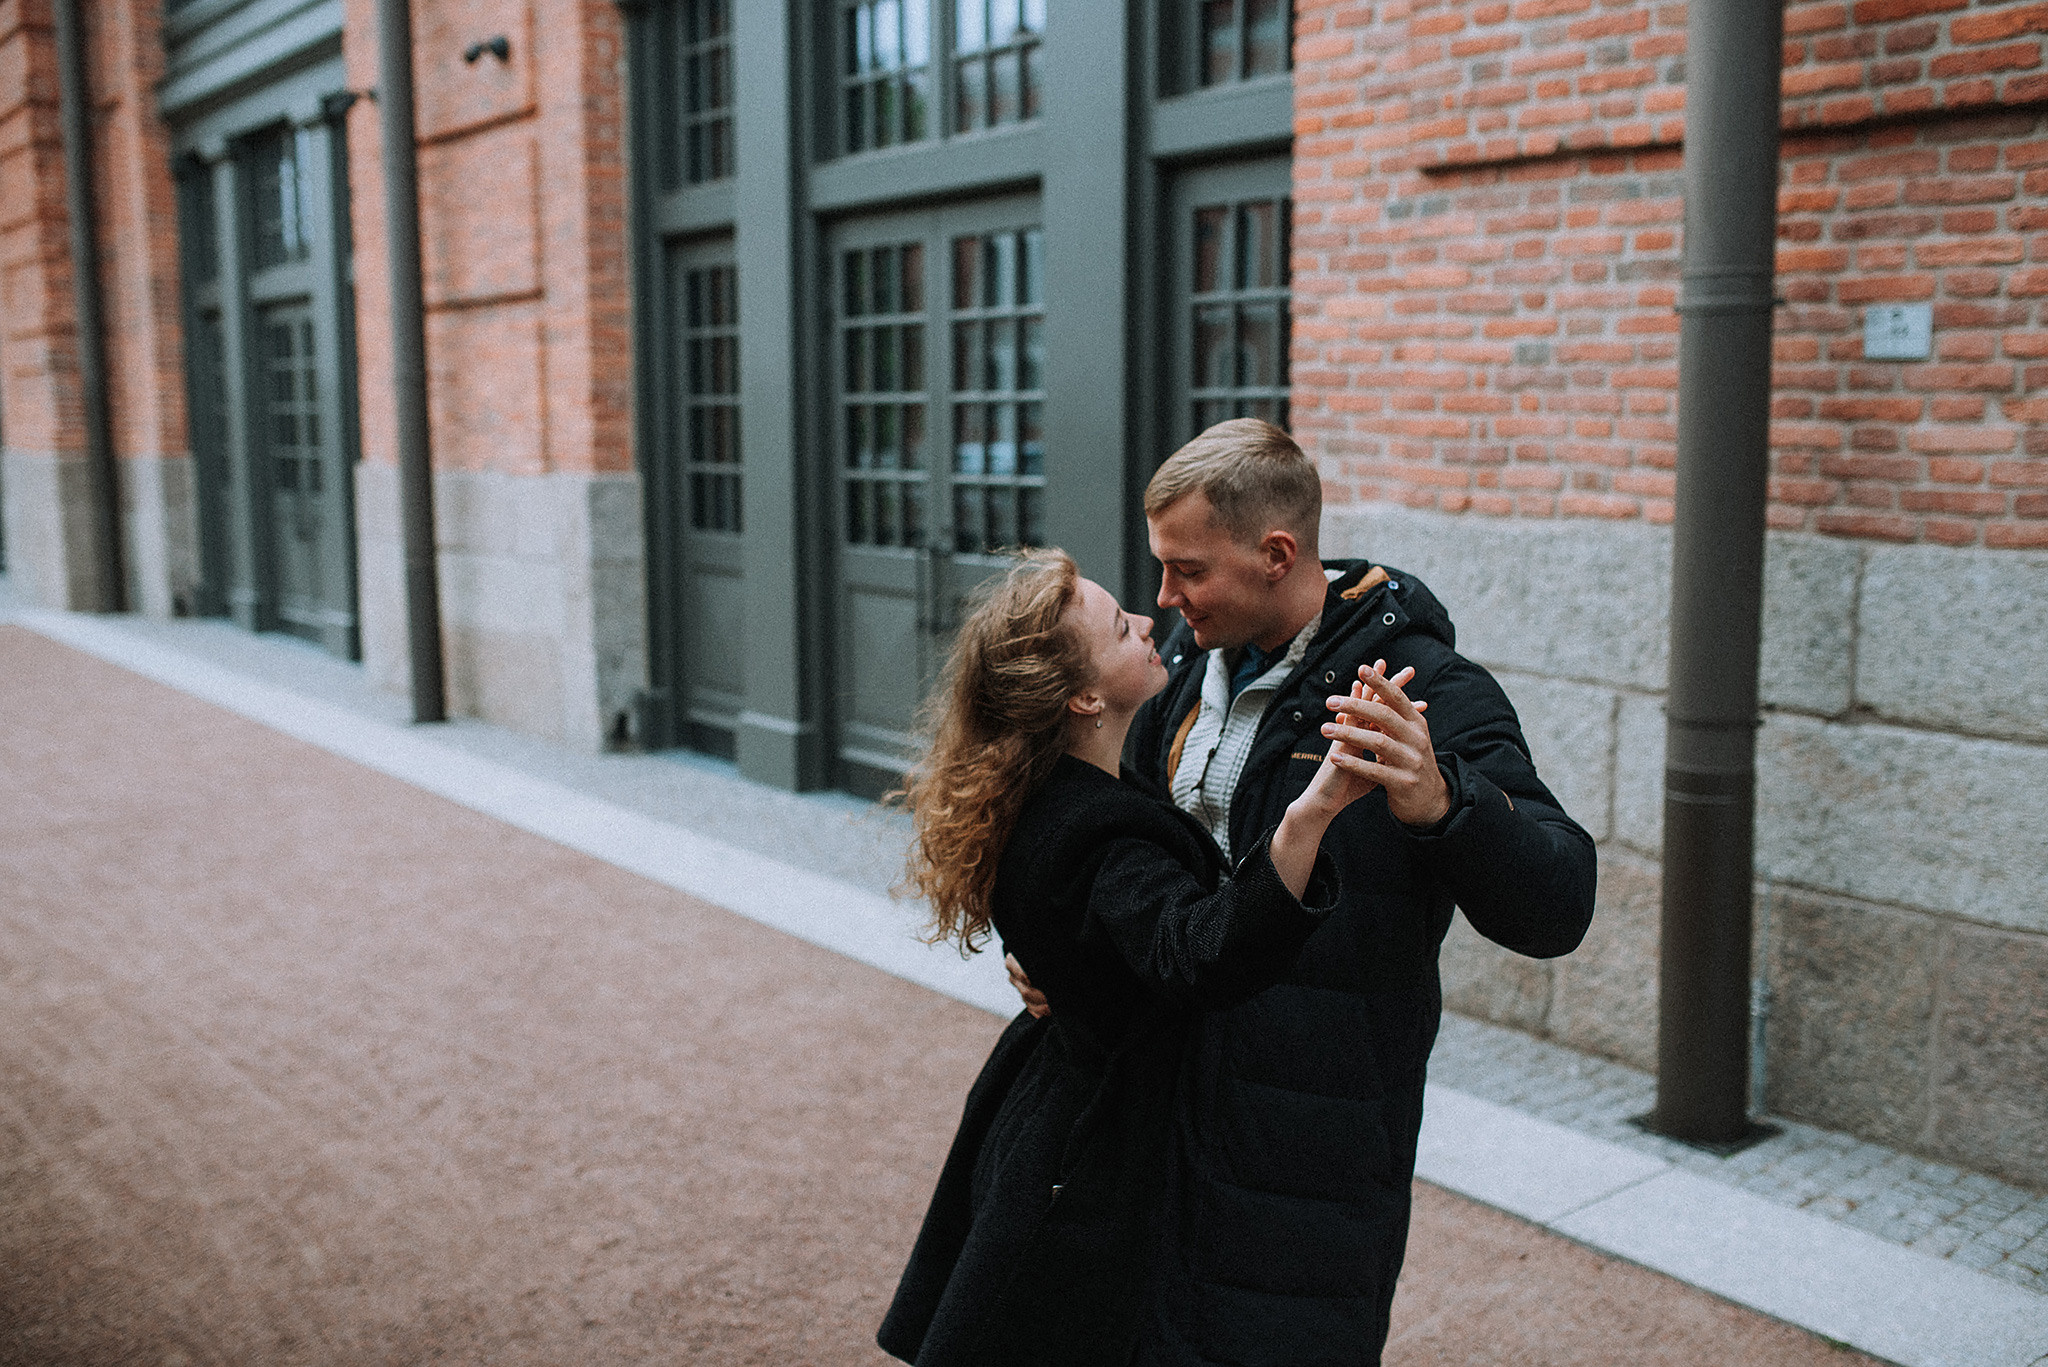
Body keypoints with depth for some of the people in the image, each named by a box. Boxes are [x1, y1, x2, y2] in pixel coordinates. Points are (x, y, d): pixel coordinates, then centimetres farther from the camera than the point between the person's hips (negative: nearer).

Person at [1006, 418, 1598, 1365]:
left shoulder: (1428, 695, -18)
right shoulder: (1191, 657, 4)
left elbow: (1556, 911, -25)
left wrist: (1442, 804, -43)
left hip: (1312, 1143, -7)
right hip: (1163, 1101, 7)